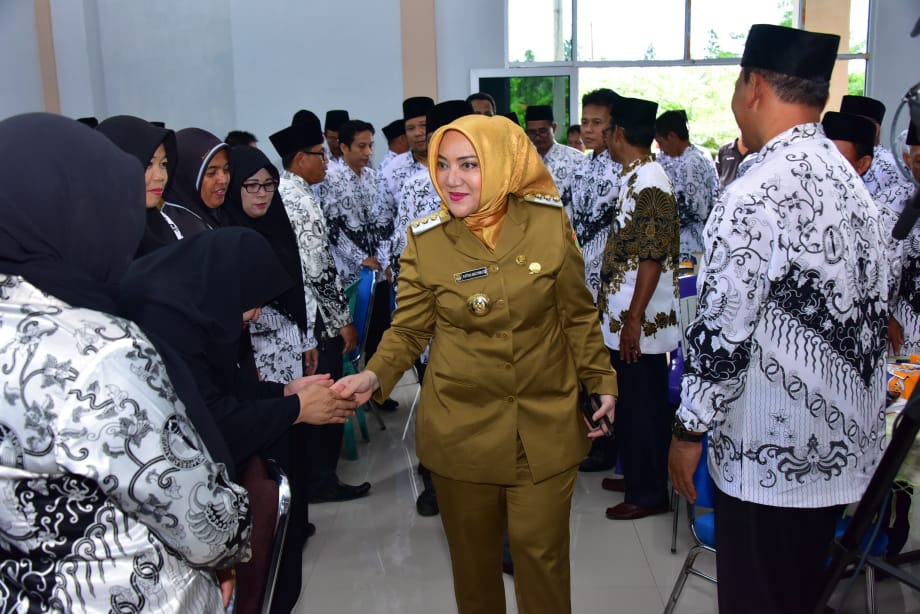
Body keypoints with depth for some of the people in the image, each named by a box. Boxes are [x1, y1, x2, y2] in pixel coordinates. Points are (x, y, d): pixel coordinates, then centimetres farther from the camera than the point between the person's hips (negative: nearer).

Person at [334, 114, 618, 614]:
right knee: (473, 554, 16)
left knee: (542, 553, 9)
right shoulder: (425, 241, -7)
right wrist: (374, 375, -18)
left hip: (546, 426, 0)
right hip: (461, 428, 1)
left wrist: (602, 382, 4)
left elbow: (577, 315, 3)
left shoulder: (549, 224, -7)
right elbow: (408, 329, -1)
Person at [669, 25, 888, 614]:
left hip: (774, 451, -8)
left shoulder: (754, 196, -21)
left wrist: (689, 431, -9)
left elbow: (721, 334, -21)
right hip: (844, 439, 8)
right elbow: (872, 310, 10)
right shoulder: (851, 181, 5)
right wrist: (845, 406, 20)